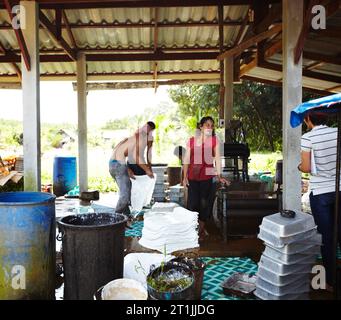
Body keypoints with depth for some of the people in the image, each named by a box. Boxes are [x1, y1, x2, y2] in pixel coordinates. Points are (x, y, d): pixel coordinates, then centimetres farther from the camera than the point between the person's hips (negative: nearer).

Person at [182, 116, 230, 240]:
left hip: (207, 176, 0)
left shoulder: (215, 140, 3)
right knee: (192, 202, -1)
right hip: (193, 176, 1)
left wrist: (219, 176, -7)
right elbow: (187, 159, 6)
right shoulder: (191, 140, 5)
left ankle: (201, 229, 22)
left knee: (204, 203, 5)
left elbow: (217, 159, -1)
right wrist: (185, 176, 1)